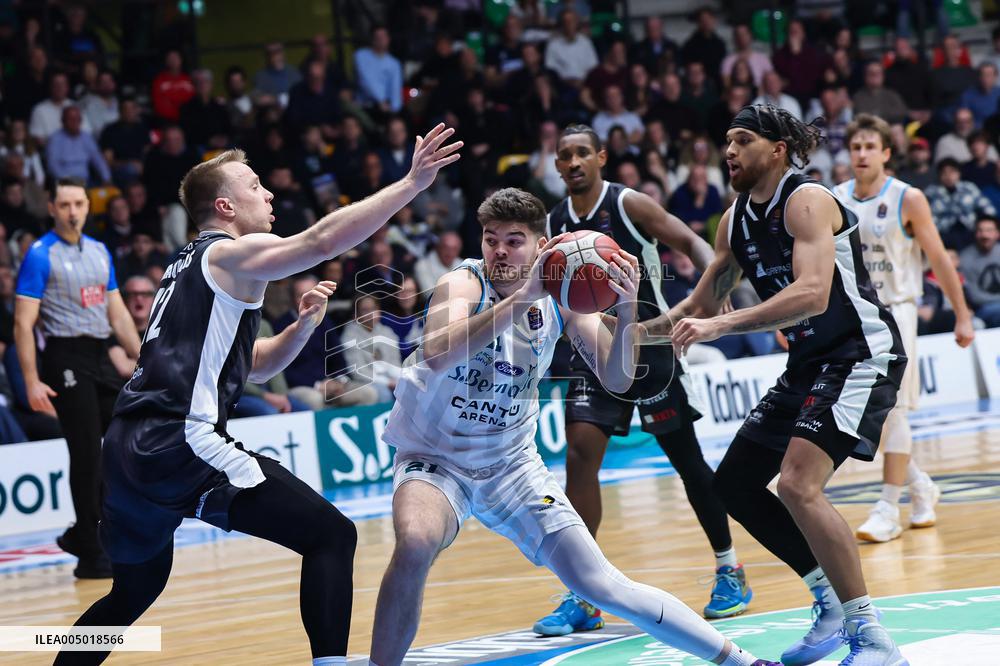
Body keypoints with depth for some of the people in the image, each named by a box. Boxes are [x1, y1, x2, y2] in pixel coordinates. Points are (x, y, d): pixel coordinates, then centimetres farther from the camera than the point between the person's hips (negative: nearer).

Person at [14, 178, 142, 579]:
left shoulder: (100, 252, 14)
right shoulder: (41, 256, -6)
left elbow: (118, 314, 18)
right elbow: (23, 323, -10)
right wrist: (32, 381, -17)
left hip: (100, 358, 7)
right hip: (66, 358, -7)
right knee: (86, 454, -9)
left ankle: (83, 534, 19)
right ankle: (90, 555, -1)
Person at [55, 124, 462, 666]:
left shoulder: (189, 267, 27)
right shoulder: (231, 253, -1)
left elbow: (254, 366, 32)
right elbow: (322, 241, -19)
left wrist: (302, 326, 16)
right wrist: (412, 183, -19)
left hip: (129, 449, 9)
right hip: (184, 444, -9)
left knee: (135, 591, 27)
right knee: (332, 535, -9)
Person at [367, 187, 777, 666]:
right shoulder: (463, 285, -20)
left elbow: (616, 380, -14)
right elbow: (437, 356, -42)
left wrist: (628, 308, -33)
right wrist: (523, 296, -48)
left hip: (512, 464, 3)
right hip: (432, 459, -3)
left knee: (601, 586, 0)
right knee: (415, 545, -36)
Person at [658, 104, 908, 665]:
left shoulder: (806, 200, -18)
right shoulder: (737, 219, 8)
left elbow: (812, 295, -32)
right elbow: (703, 305, 20)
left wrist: (721, 326, -36)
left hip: (861, 354, -10)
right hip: (810, 363, 10)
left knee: (798, 483, -27)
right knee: (734, 484, 12)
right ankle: (833, 606, 22)